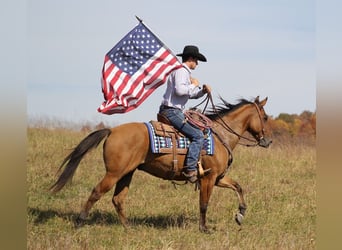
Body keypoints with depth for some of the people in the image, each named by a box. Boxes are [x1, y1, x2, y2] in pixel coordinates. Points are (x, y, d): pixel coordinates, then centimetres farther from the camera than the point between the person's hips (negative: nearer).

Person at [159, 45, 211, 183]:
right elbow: (179, 90, -26)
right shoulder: (181, 71, -11)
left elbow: (191, 94, 27)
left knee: (198, 129, 21)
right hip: (172, 111, -11)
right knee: (198, 135, -17)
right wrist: (193, 85, -10)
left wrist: (203, 90, 10)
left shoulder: (184, 72, 22)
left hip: (174, 111, 11)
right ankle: (190, 169, -23)